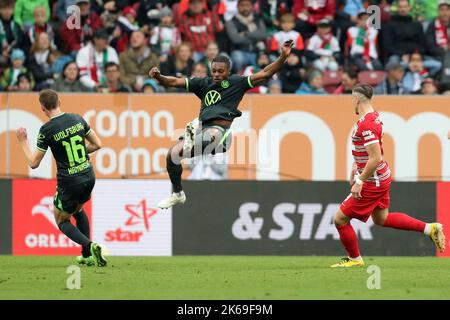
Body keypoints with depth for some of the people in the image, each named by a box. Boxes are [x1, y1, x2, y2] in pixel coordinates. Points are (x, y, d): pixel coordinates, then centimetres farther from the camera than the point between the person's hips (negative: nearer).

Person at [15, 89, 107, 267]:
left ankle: (90, 246, -9)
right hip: (88, 177, 5)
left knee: (62, 221, 16)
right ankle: (87, 256, 28)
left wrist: (23, 142, 8)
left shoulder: (46, 130, -14)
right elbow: (97, 144, 9)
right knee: (78, 210, 32)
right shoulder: (77, 119, 0)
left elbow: (34, 163, -6)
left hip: (68, 182, -5)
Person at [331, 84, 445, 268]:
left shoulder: (366, 125, -26)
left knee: (340, 219, 1)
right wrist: (357, 166, 23)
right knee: (381, 219, 26)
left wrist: (360, 181, -22)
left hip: (372, 183, -10)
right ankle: (430, 229, 25)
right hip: (382, 177, 10)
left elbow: (375, 158, -29)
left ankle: (354, 259, 17)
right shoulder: (375, 116, 5)